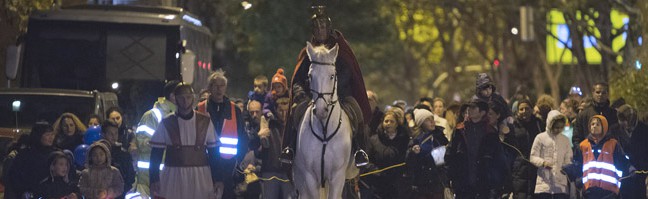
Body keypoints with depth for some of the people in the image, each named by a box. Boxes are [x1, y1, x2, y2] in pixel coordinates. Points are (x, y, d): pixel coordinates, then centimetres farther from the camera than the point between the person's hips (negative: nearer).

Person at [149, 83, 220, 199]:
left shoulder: (205, 122, 6)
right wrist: (154, 180, -3)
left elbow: (213, 153, 9)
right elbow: (156, 154, 4)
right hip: (173, 179, -1)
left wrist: (215, 181, 4)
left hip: (200, 180, 1)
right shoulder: (167, 123, 3)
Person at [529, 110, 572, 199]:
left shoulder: (565, 140, 11)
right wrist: (543, 162, -20)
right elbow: (533, 157, 0)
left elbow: (568, 160, 12)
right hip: (544, 183, -2)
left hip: (561, 184, 2)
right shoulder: (540, 138, 1)